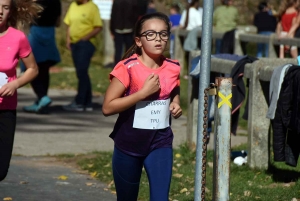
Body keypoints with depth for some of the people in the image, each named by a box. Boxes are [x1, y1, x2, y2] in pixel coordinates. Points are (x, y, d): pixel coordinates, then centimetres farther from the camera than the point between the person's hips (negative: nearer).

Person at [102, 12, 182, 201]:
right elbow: (107, 107, -20)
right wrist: (144, 92, -24)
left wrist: (176, 105, -3)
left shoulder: (173, 68, -1)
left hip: (160, 143, 2)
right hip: (128, 144, -2)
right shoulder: (127, 68, -15)